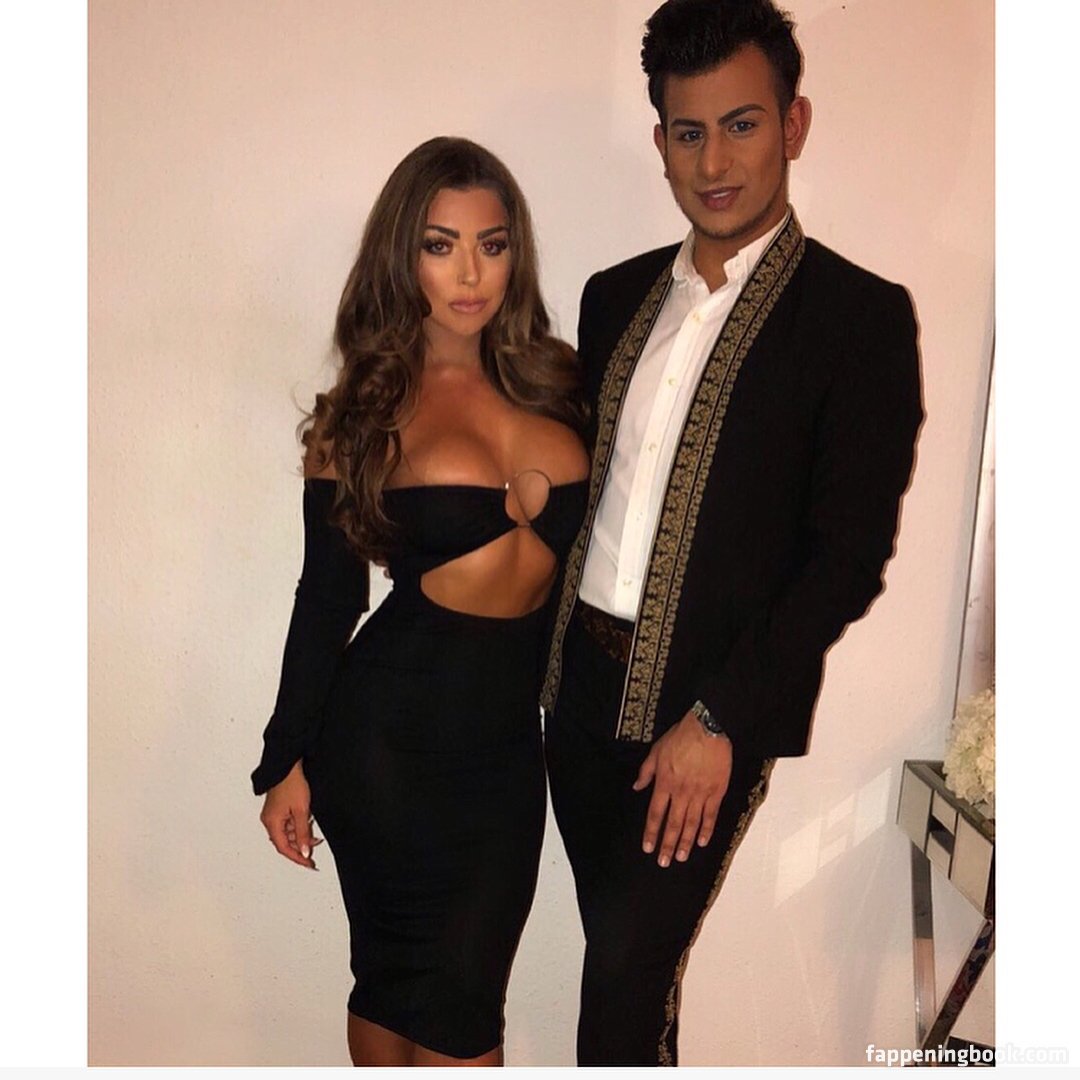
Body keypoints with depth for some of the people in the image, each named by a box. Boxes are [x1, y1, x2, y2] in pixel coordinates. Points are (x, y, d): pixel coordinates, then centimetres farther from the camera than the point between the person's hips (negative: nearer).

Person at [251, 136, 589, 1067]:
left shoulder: (555, 386, 4)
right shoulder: (363, 412, -3)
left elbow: (581, 558, 12)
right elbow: (328, 598, 1)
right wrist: (287, 760, 2)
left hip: (507, 743, 3)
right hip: (386, 736, -2)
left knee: (463, 994, 12)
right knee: (395, 977, 12)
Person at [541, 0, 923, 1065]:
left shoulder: (859, 314, -9)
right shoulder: (615, 295, 9)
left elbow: (852, 555, -13)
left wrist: (719, 720, -15)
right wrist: (552, 652, 6)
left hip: (714, 706, -5)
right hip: (584, 677, 5)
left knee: (628, 974, -2)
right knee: (617, 952, 16)